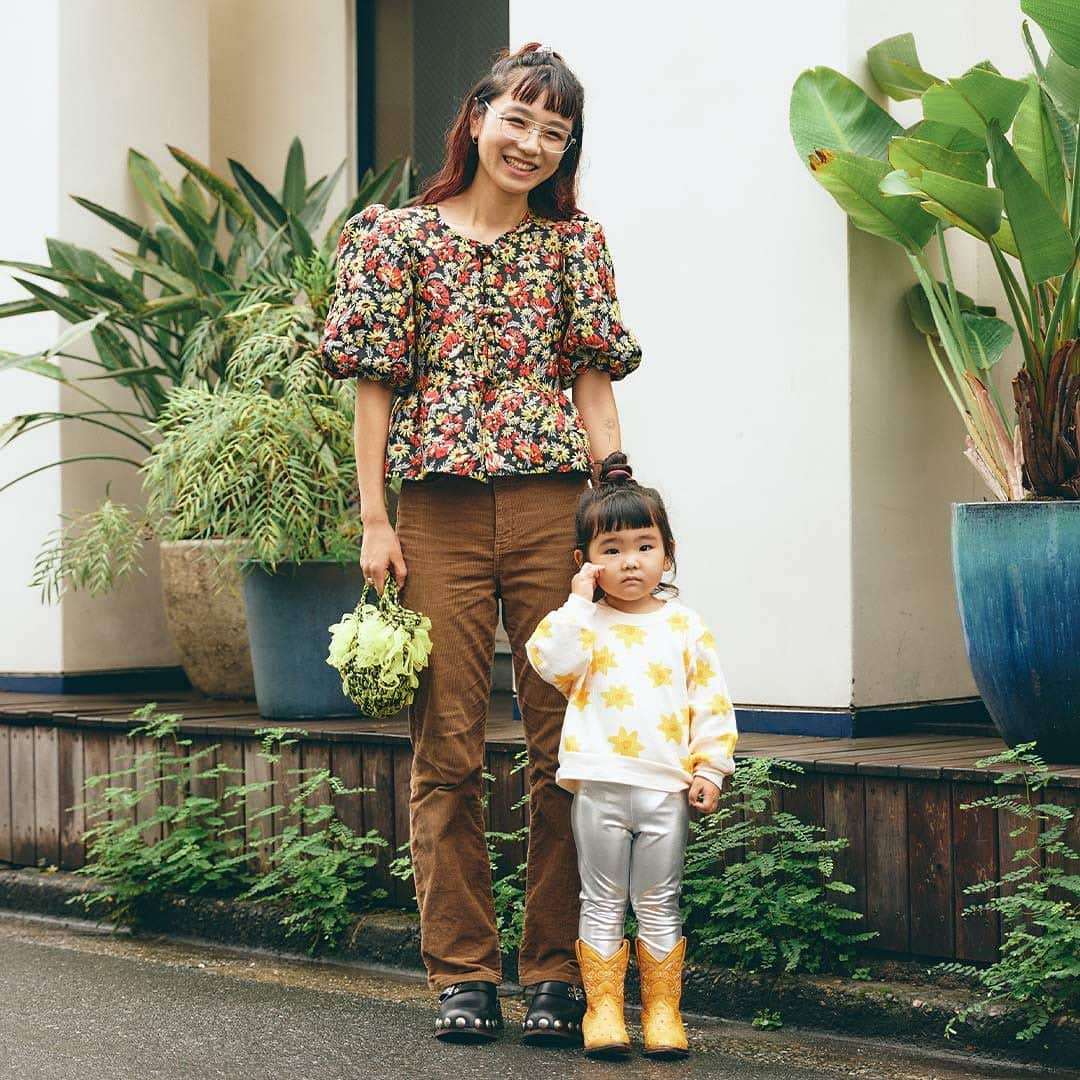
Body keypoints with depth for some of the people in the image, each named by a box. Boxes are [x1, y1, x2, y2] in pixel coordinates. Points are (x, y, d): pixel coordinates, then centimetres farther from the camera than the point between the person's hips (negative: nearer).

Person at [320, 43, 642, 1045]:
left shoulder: (573, 241, 11)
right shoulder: (401, 236, 7)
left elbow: (595, 387, 8)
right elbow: (376, 385, 4)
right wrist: (375, 520, -2)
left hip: (556, 507, 1)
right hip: (440, 511, -1)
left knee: (565, 741, 1)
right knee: (448, 747, 2)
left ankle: (556, 971, 10)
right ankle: (462, 973, 10)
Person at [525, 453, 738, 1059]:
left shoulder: (685, 627, 7)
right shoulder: (584, 623, 3)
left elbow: (712, 703, 8)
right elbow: (553, 661, -16)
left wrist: (710, 769, 1)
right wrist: (581, 600, -12)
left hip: (666, 787, 1)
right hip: (600, 785, -1)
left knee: (659, 906, 7)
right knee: (603, 905, 6)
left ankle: (662, 1010, 14)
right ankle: (604, 1008, 12)